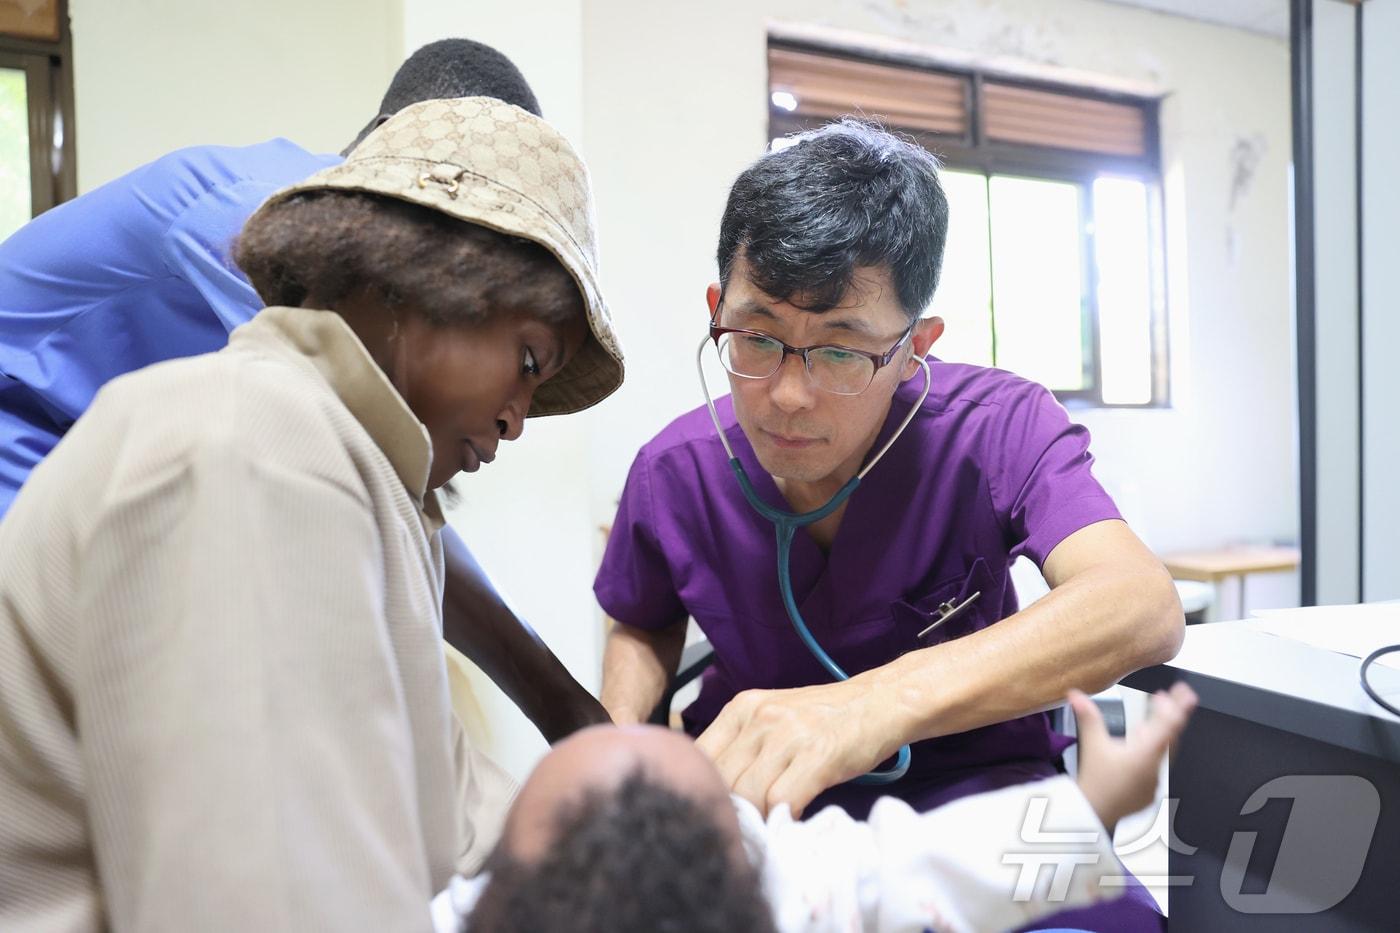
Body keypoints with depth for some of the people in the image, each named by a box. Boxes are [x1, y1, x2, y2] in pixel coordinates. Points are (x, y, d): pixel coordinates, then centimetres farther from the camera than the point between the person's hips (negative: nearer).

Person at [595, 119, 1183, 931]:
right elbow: (646, 626, 10)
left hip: (972, 783, -1)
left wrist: (878, 703, -52)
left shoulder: (997, 429, -19)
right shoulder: (674, 474, -11)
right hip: (758, 800, 2)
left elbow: (1144, 608, -36)